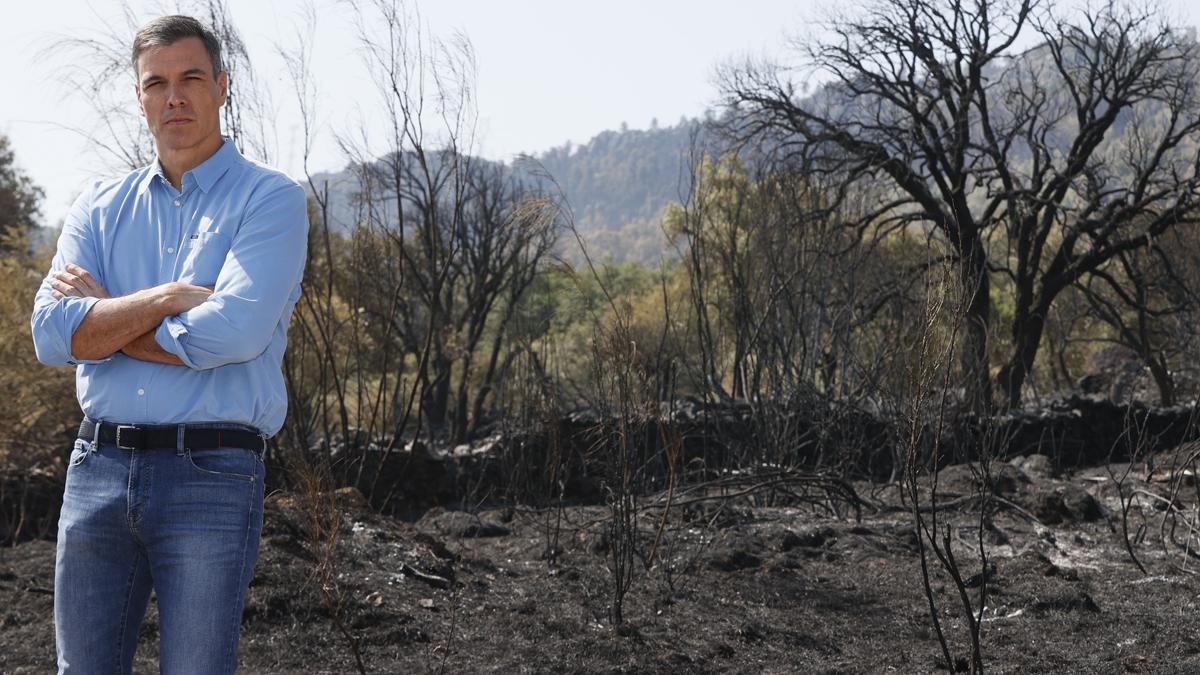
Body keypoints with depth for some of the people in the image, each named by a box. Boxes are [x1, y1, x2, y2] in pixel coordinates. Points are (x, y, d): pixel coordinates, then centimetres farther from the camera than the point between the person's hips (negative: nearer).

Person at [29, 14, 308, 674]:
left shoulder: (271, 198, 0)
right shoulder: (101, 205, 14)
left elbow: (235, 332, -16)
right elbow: (53, 334, 0)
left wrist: (102, 314, -4)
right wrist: (171, 297, -11)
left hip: (211, 476, -4)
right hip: (98, 466, 5)